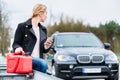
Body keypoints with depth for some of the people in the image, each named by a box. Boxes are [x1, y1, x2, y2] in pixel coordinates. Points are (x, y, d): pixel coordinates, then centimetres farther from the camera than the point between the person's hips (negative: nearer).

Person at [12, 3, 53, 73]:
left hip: (38, 60, 7)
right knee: (43, 63, -31)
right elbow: (16, 43, 2)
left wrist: (47, 46, -2)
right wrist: (18, 48, -23)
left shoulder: (43, 30, 21)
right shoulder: (22, 26, 3)